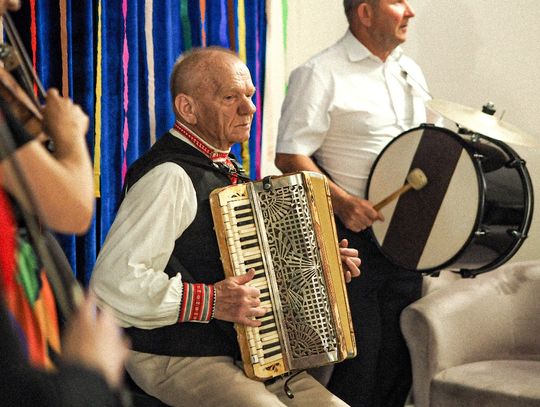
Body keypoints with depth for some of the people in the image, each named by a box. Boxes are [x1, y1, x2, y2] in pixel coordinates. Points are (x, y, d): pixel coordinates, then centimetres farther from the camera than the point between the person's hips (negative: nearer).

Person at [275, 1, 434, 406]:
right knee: (361, 346, -6)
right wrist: (342, 201, -25)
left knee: (400, 350, 11)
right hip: (352, 233, -7)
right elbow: (289, 156, -14)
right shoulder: (321, 74, -10)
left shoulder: (411, 73, 13)